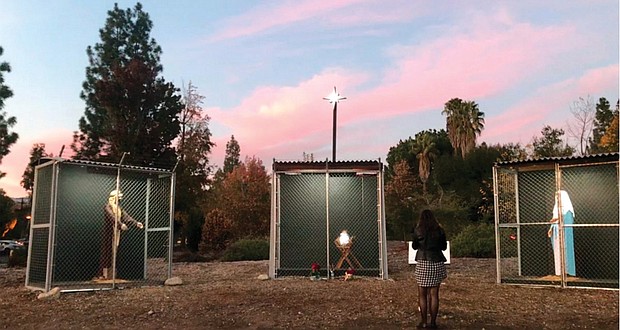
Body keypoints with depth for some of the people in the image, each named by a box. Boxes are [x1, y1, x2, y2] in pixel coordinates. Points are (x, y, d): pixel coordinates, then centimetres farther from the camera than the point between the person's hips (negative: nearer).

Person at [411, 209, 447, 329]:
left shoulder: (418, 230, -4)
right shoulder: (439, 230, 0)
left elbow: (414, 246, 7)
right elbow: (444, 247, 10)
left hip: (423, 263, -2)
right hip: (437, 263, 2)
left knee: (422, 295, 7)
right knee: (434, 294, 8)